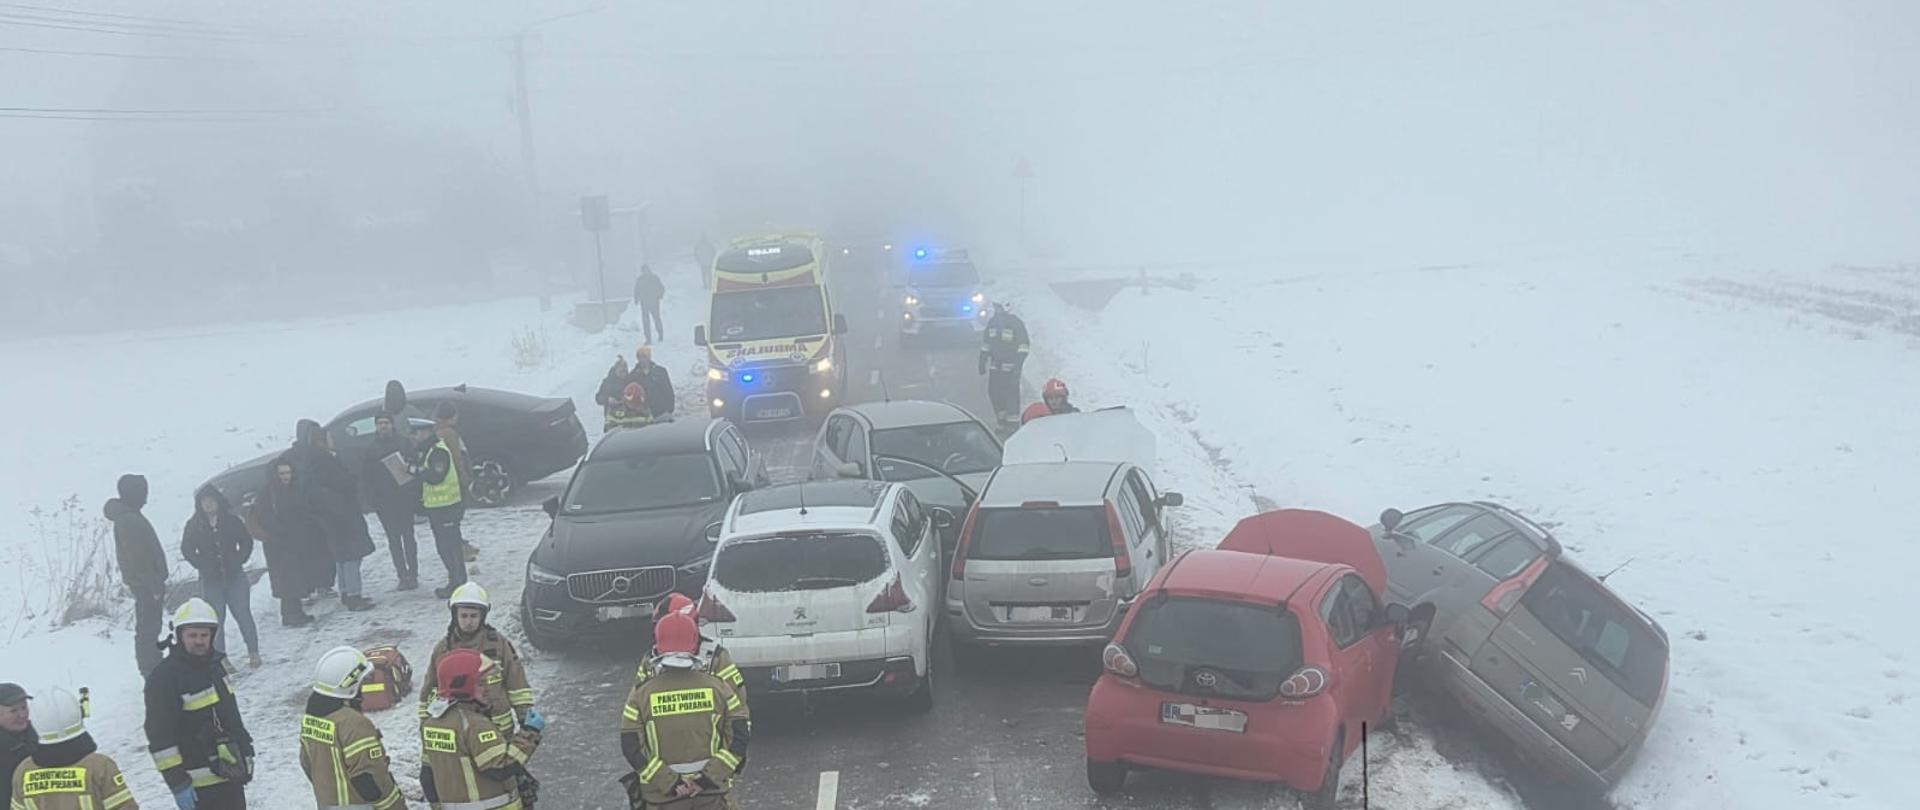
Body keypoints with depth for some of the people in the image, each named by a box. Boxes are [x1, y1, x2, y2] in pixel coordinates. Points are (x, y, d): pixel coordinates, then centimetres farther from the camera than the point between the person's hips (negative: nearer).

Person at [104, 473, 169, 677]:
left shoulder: (126, 517, 14)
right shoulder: (130, 521, -20)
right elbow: (138, 557, -24)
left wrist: (158, 583, 22)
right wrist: (155, 586, -21)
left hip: (145, 583, 10)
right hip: (145, 584, -10)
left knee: (149, 628, 17)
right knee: (148, 629, -5)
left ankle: (154, 669, 25)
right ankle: (151, 672, -2)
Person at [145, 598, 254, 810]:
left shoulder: (214, 662, 8)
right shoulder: (164, 677, -18)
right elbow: (160, 737, -19)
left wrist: (245, 749, 22)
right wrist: (177, 782, -20)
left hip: (231, 772, 9)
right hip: (202, 783, -8)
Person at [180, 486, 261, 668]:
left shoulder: (232, 520, 1)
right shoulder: (194, 525, 1)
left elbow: (246, 542, 8)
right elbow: (187, 550, 7)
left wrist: (239, 561, -2)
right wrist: (202, 565, -3)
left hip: (234, 576, 0)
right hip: (210, 579, 0)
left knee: (243, 614, -2)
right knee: (216, 618, 2)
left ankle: (253, 652, 7)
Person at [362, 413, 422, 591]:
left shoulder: (404, 443, 1)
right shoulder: (371, 449, 7)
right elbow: (365, 476, 8)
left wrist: (415, 494, -10)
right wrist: (371, 497, -4)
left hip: (404, 498, -2)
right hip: (383, 501, 2)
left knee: (408, 537, -3)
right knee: (393, 540, 5)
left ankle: (412, 575, 2)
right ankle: (402, 576, 9)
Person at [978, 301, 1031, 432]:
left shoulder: (1016, 323, -8)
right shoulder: (992, 322, 10)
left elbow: (1023, 345, -9)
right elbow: (986, 344, 18)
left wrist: (1018, 363, -16)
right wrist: (982, 362, 15)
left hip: (1011, 365, -6)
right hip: (995, 365, 6)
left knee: (1011, 393, -7)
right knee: (994, 392, 6)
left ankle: (1013, 422, -1)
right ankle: (1002, 421, 19)